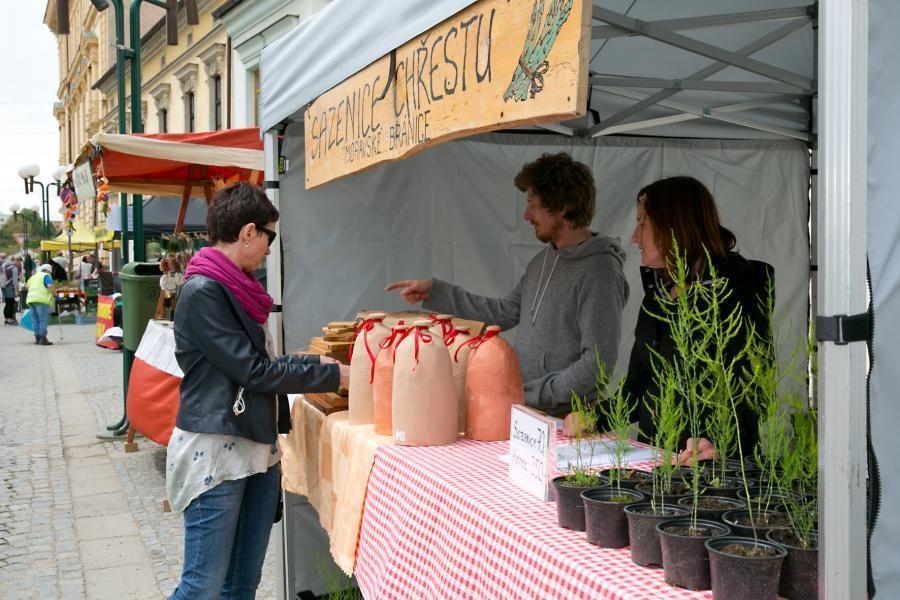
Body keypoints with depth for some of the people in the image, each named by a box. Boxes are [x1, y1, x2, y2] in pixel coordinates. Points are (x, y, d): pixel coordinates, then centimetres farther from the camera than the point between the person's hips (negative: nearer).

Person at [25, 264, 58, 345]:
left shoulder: (33, 277, 27)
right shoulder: (46, 276, 2)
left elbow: (28, 286, 34)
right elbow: (50, 286, -13)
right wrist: (55, 294, -3)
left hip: (30, 299, 8)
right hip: (41, 300, -8)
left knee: (35, 320, 11)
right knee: (43, 320, -8)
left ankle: (37, 338, 12)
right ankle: (43, 338, -12)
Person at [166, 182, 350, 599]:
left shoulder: (236, 289, 14)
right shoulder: (202, 291, -15)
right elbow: (252, 371, -17)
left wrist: (312, 363, 12)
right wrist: (333, 375, -10)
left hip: (256, 450, 9)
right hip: (214, 454, -9)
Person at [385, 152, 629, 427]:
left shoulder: (599, 270, -15)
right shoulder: (543, 261, 12)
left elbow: (598, 363, -19)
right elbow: (504, 312, 19)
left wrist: (530, 394, -17)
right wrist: (434, 291, 15)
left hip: (564, 422, -7)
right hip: (522, 414, 7)